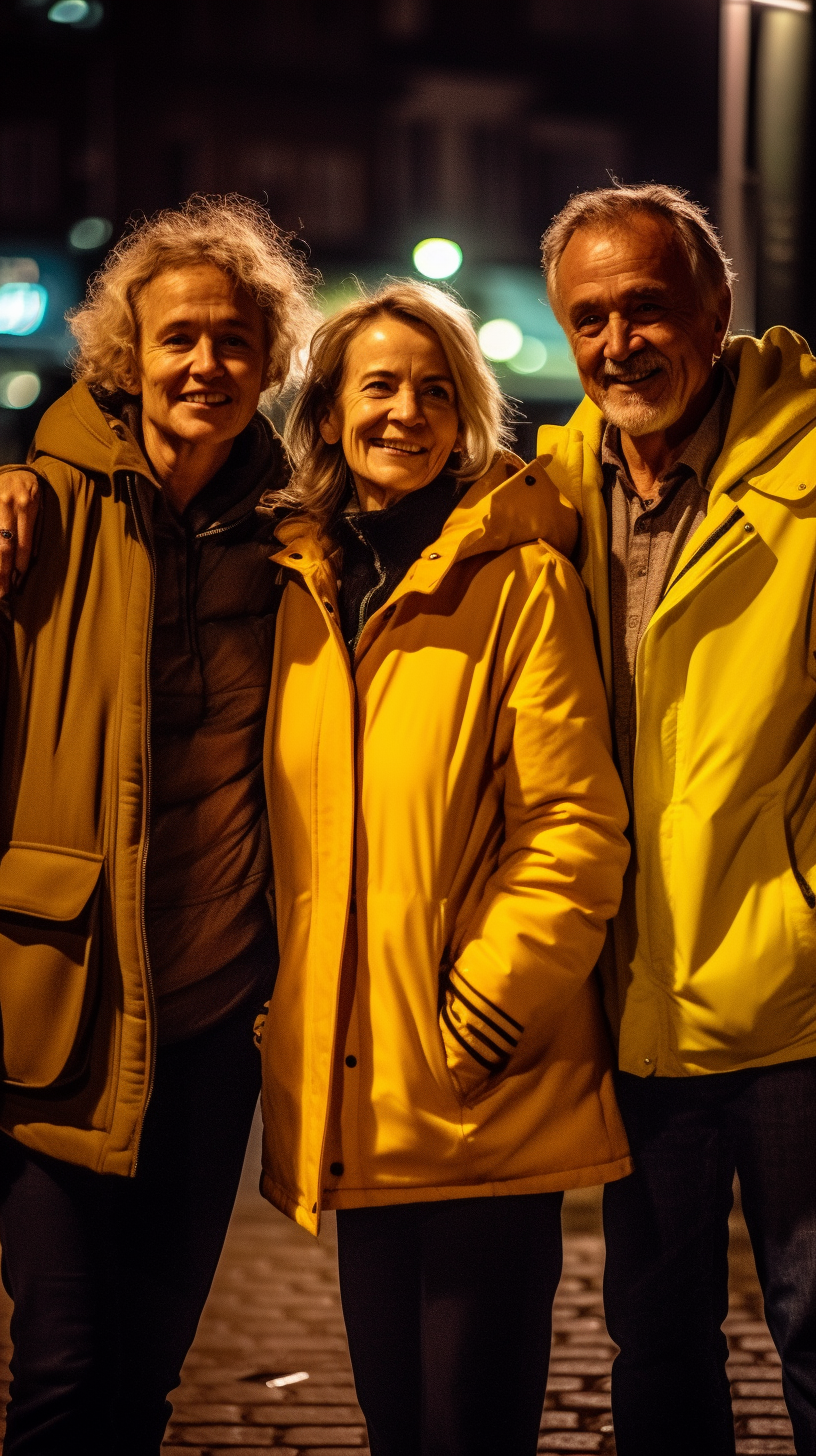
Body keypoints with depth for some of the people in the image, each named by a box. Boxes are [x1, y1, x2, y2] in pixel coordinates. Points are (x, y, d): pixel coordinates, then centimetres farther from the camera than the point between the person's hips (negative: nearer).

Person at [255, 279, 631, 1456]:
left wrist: (485, 1010, -13)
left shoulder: (519, 577, -5)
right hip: (350, 1098, 5)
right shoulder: (300, 584, 11)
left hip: (488, 1093, -5)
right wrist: (279, 1002, 11)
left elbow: (577, 824, -9)